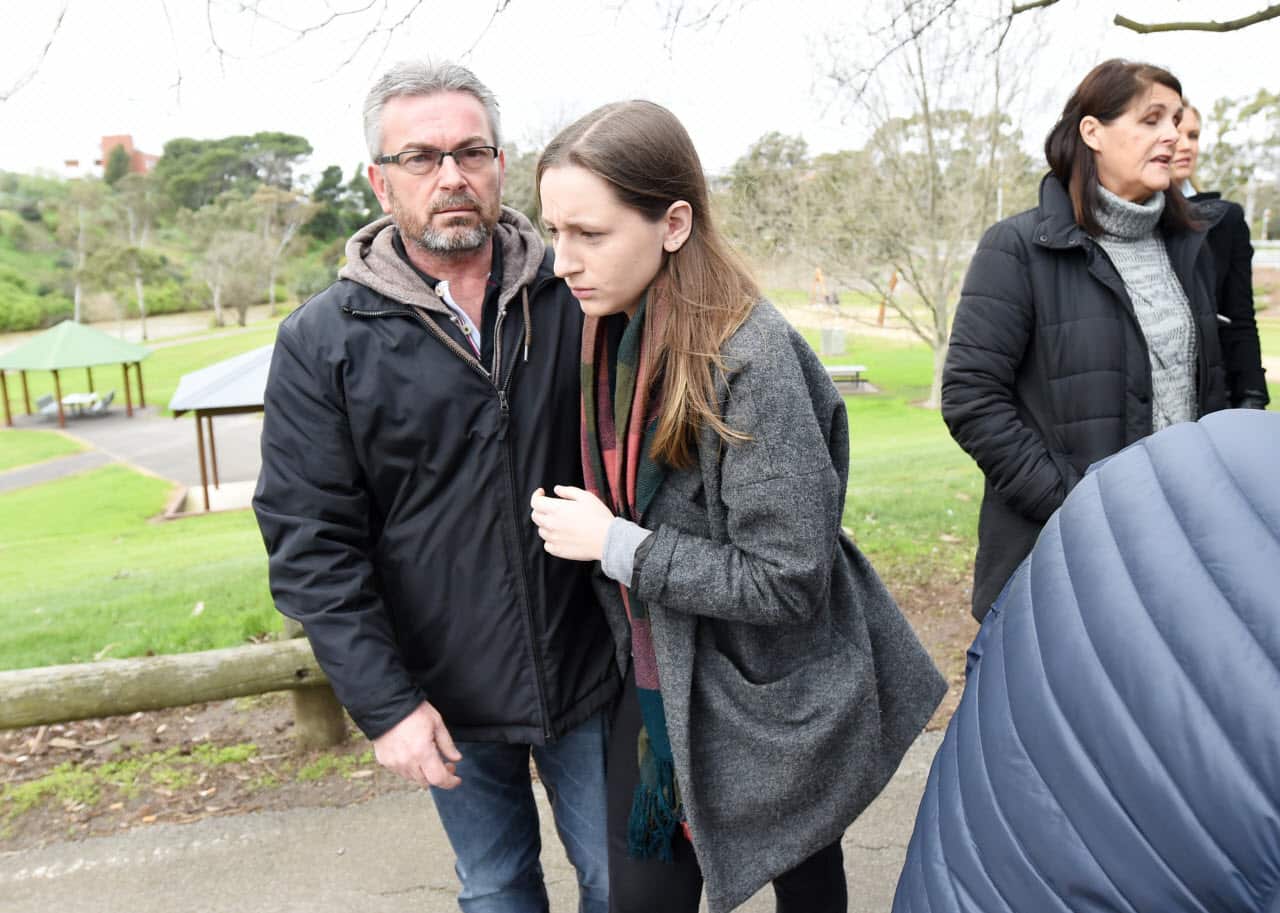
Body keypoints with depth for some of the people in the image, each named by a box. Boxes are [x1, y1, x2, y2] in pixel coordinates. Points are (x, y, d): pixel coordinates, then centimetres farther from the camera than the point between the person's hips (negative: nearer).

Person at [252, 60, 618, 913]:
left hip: (588, 675, 1)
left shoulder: (576, 300, -6)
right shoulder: (322, 341, -9)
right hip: (448, 695, 0)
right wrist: (382, 704, -11)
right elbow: (311, 542, -8)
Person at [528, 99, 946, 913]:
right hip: (658, 687, 6)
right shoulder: (614, 336, -1)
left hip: (769, 704, -6)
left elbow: (786, 581, -25)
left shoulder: (751, 358, -25)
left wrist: (615, 546, -21)